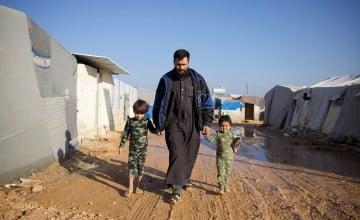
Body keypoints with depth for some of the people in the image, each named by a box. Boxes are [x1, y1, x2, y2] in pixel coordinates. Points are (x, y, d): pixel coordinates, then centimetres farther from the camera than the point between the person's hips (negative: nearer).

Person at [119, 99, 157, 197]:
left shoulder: (147, 121, -2)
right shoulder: (130, 121, -2)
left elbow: (153, 130, 13)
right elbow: (125, 134, 4)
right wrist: (121, 146, 4)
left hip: (143, 148, 0)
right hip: (132, 148, 0)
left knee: (141, 167, 7)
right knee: (131, 165, -6)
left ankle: (138, 186, 20)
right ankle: (130, 187, -1)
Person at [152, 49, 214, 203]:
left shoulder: (197, 79, 2)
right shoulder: (166, 80, 1)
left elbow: (207, 102, 6)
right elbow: (159, 104, 6)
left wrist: (207, 122, -1)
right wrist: (159, 125, 4)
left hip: (192, 124, 2)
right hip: (174, 124, -1)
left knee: (190, 155, 10)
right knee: (176, 153, -11)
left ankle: (185, 179, 34)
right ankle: (177, 189, -4)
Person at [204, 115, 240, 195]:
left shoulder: (231, 135, 0)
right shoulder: (217, 134, -7)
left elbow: (235, 144, 12)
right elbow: (210, 138, -19)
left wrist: (235, 149, -6)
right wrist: (206, 134, -36)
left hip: (229, 158, 3)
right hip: (220, 157, -2)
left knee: (227, 173, 15)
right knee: (221, 173, -5)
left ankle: (226, 185, 33)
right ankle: (221, 188, 2)